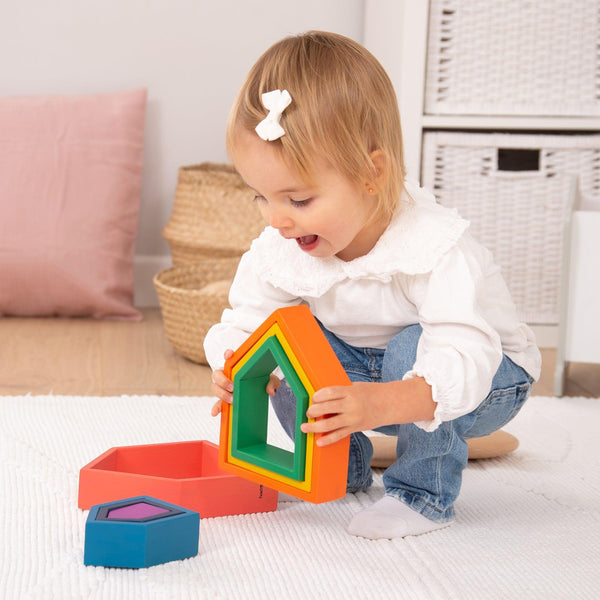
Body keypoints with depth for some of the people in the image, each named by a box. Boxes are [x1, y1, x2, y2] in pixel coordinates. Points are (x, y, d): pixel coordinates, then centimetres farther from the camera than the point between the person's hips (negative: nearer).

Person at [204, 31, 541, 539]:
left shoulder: (433, 248, -36)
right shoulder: (279, 250, -17)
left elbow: (463, 359, -46)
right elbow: (246, 321, -10)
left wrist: (380, 404, -64)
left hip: (484, 378, -5)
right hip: (370, 367, 6)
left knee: (411, 349, -35)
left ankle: (424, 495, -16)